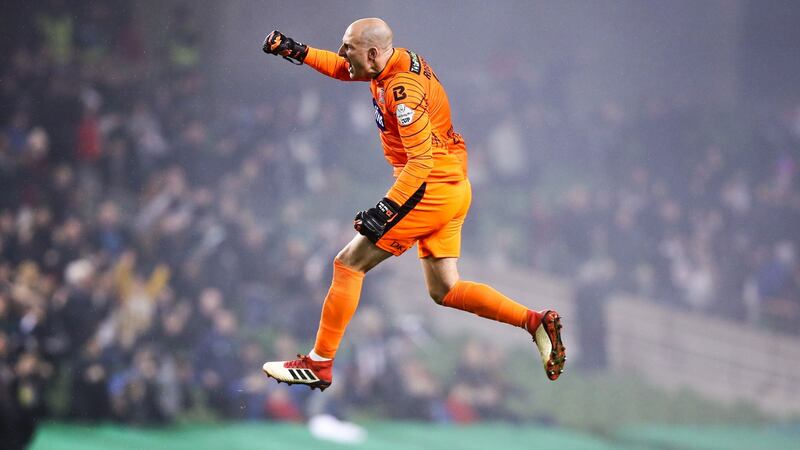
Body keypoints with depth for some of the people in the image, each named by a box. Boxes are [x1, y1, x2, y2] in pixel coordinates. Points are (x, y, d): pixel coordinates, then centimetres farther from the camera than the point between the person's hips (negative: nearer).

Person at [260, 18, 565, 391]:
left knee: (349, 264, -5)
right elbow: (342, 69, 25)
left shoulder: (402, 89, -21)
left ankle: (319, 365, -2)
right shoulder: (397, 60, 6)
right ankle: (535, 322, 5)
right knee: (443, 291, 12)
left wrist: (386, 209, -30)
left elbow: (420, 160, -26)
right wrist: (297, 51, 13)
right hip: (454, 190, 10)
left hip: (431, 189, -10)